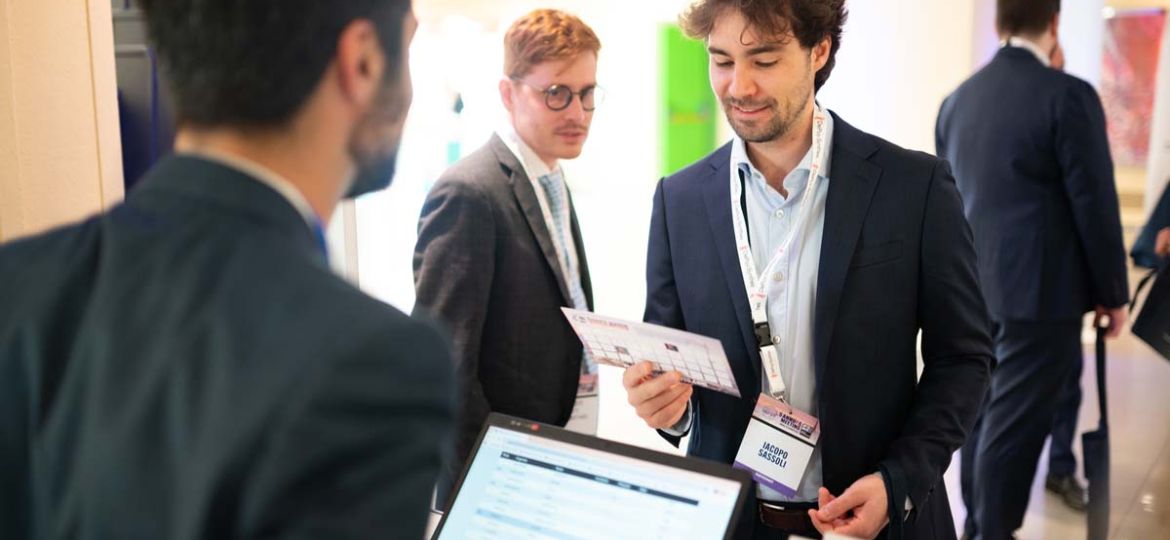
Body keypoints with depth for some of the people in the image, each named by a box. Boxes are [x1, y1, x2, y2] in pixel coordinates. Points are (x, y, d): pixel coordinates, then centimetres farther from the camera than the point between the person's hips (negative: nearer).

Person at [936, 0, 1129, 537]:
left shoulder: (957, 99, 7)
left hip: (973, 286, 7)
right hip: (1040, 287, -7)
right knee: (1015, 418, 2)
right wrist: (1112, 292, -2)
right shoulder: (1068, 95, -13)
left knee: (982, 409, 17)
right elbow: (1095, 204, -12)